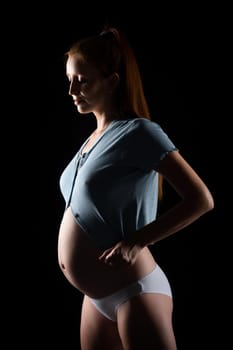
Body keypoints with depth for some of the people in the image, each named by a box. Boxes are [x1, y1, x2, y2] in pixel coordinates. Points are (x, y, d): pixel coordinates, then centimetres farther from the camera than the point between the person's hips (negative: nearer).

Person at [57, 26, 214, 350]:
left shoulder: (138, 132, -13)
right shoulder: (94, 137, 10)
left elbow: (201, 199, -19)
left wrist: (138, 241, -22)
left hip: (134, 292, -8)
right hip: (97, 296, 8)